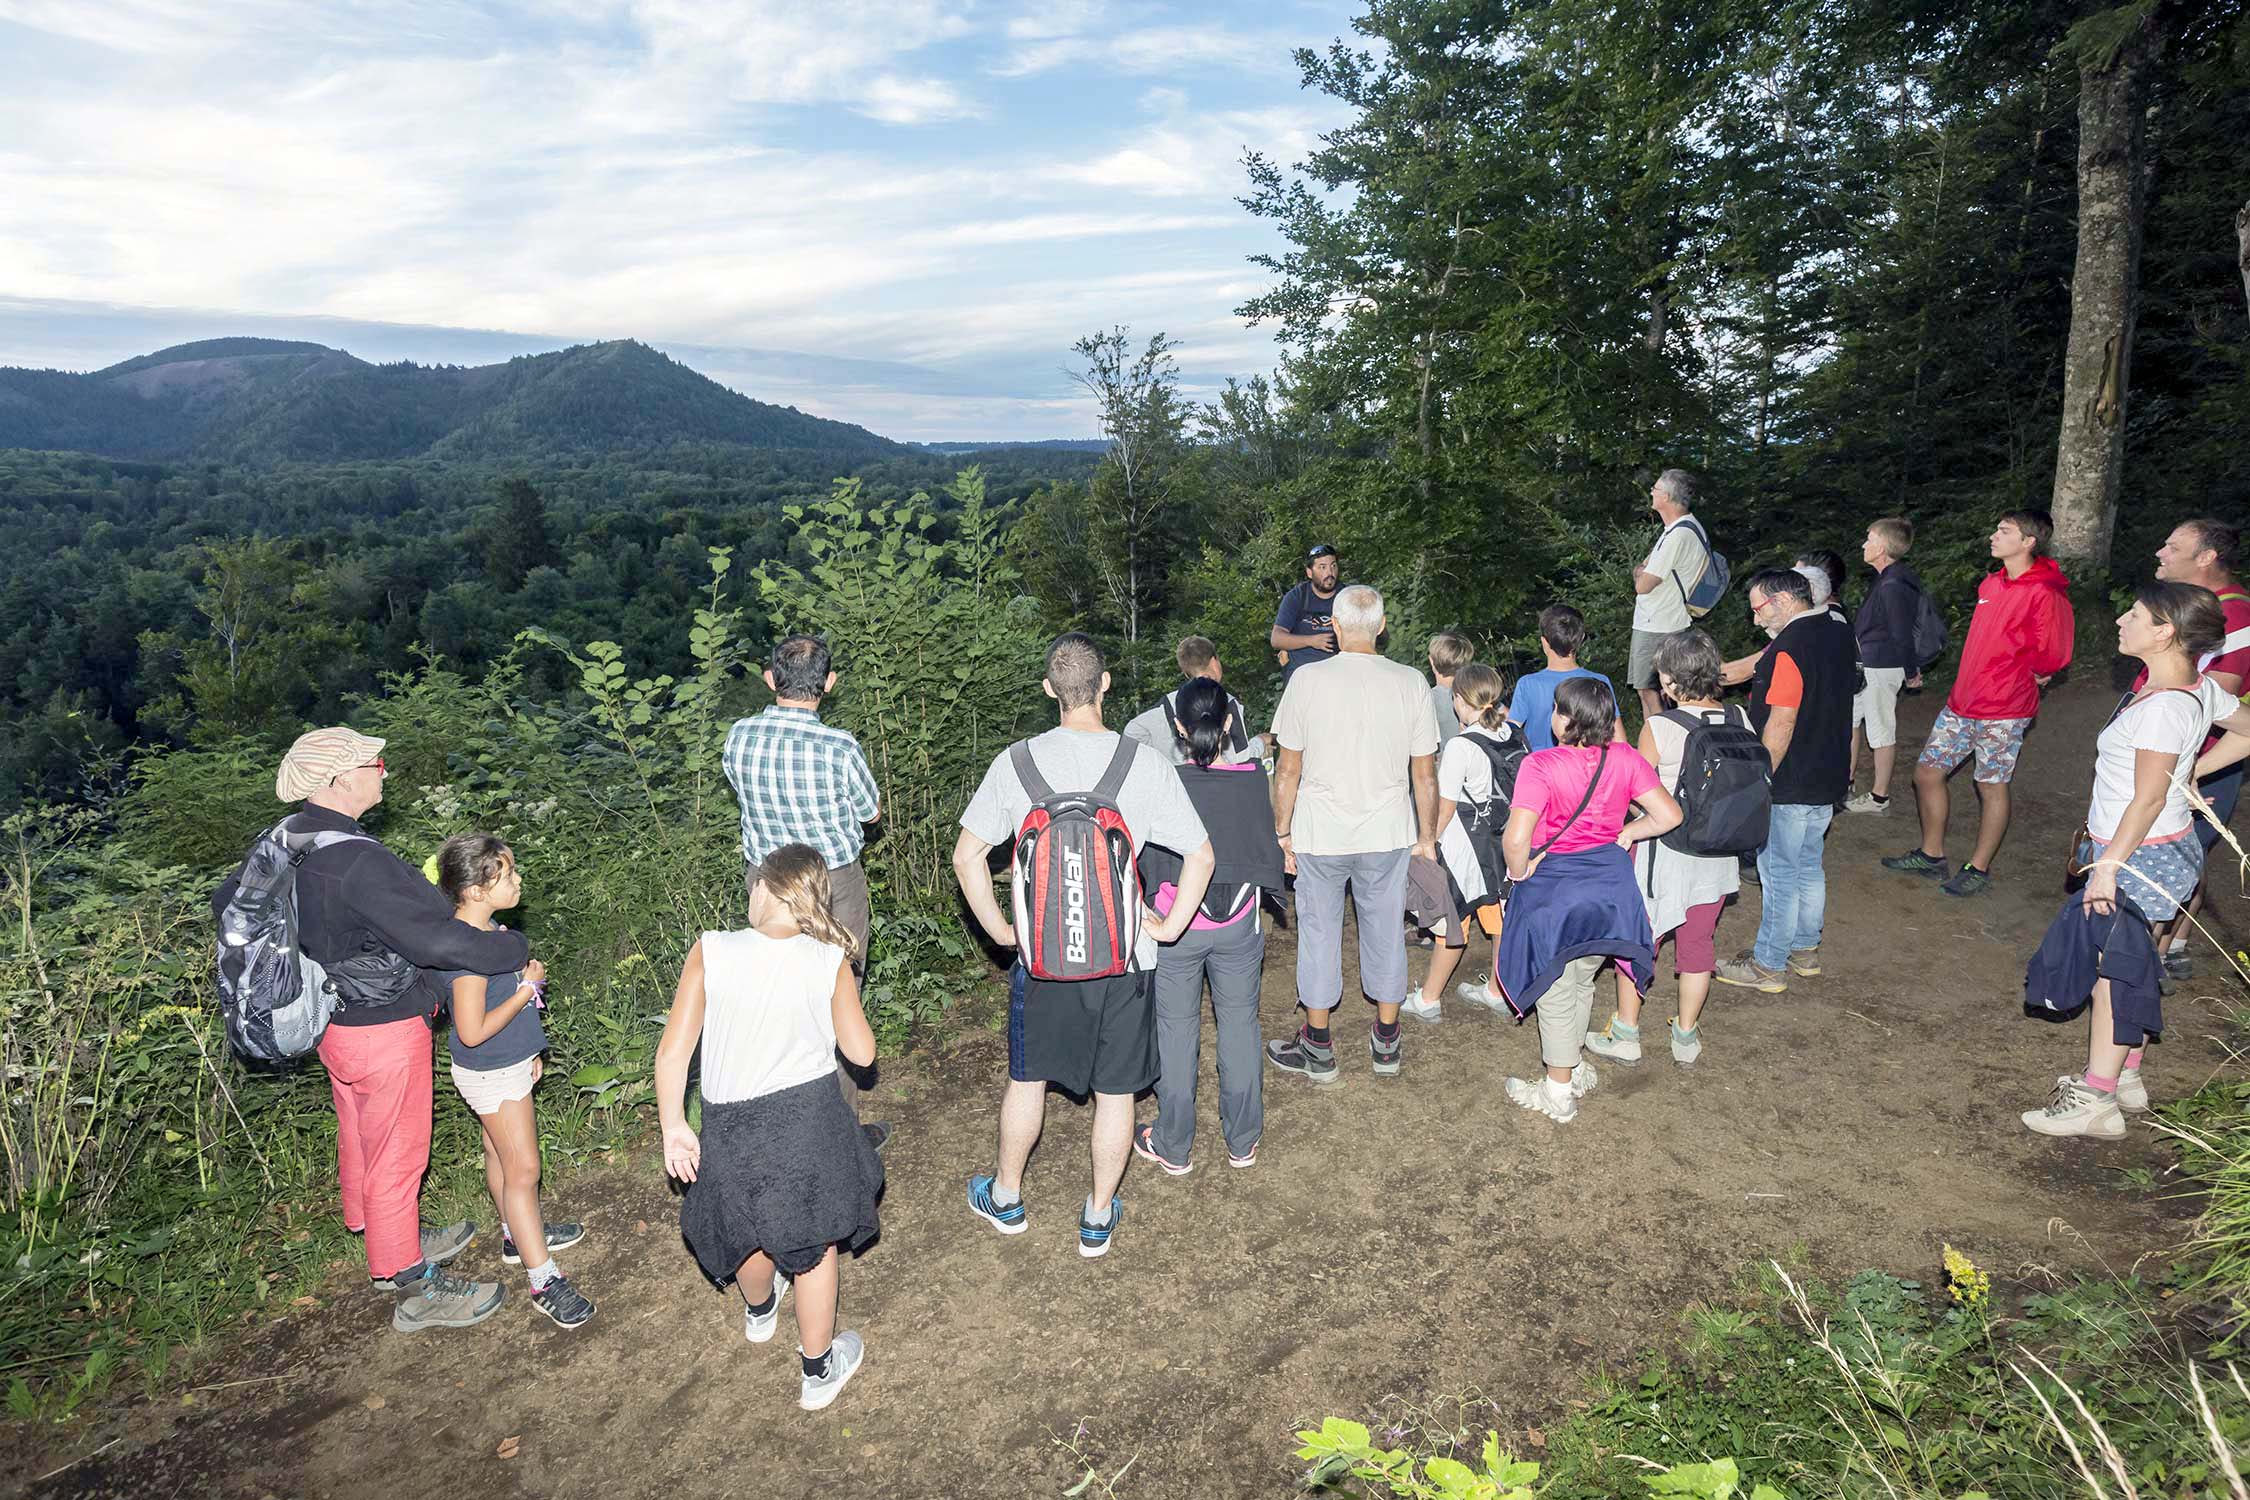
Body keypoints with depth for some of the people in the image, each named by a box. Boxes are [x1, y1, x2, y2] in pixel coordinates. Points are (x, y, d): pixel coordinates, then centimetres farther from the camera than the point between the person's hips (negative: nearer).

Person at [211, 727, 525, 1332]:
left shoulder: (287, 839, -4)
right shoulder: (360, 865, -32)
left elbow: (229, 901, 14)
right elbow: (440, 940, -34)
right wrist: (513, 949, -20)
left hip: (334, 1023, 9)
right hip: (383, 1032, -9)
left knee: (360, 1137, 25)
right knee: (396, 1157, 7)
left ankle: (388, 1237, 47)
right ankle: (412, 1288, 23)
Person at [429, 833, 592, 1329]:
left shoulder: (486, 929, 1)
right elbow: (473, 1031, -29)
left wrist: (526, 1051, 20)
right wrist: (527, 987, -22)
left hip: (507, 1063, 9)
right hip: (492, 1075, -9)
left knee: (501, 1154, 24)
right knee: (523, 1169, -3)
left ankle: (519, 1234, 42)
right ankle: (544, 1280, 5)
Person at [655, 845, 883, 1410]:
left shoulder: (710, 952, -12)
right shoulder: (830, 962, -11)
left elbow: (673, 1052, -10)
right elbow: (861, 1052, -3)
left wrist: (673, 1127, 2)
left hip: (732, 1126, 2)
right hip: (811, 1116, -1)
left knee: (750, 1230, 29)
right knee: (813, 1244, 19)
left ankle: (759, 1312, 60)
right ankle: (818, 1371, 35)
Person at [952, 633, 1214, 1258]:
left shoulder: (1016, 762, -9)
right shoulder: (1145, 763, -13)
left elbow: (967, 857, -5)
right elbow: (1201, 856, -10)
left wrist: (998, 927, 5)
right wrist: (1169, 927, 0)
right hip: (1126, 959, -1)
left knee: (1027, 1078, 22)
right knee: (1115, 1093, 16)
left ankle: (1005, 1197, 41)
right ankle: (1098, 1217, 31)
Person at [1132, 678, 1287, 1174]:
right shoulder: (1252, 779, -11)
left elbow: (1147, 858, -7)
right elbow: (1266, 847, 1)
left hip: (1176, 926, -2)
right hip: (1240, 925, 2)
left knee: (1176, 1030, 12)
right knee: (1239, 1023, 17)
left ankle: (1173, 1147, 25)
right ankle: (1243, 1141, 30)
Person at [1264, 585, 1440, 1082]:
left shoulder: (1307, 680, -10)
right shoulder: (1410, 683, -5)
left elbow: (1288, 769, -6)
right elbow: (1425, 774, -1)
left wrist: (1282, 831, 5)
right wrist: (1427, 838, 10)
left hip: (1319, 835, -1)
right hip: (1388, 835, 2)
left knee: (1319, 934, 11)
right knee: (1385, 933, 14)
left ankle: (1318, 1049, 22)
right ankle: (1386, 1044, 27)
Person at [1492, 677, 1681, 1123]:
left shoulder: (1540, 765, -23)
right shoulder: (1625, 760, -7)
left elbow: (1515, 839, -30)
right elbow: (1669, 814, -4)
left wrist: (1520, 870, -11)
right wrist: (1627, 833, 9)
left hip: (1554, 889, -5)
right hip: (1609, 885, 5)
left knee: (1556, 994, 11)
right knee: (1582, 982, 25)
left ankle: (1559, 1093, 25)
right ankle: (1577, 1066, 43)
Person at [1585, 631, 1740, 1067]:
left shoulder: (1659, 728, -20)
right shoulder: (1738, 720, -6)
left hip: (1662, 852, -4)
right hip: (1717, 854, 5)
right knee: (1698, 942, 17)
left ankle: (1625, 1035, 22)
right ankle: (1686, 1038, 28)